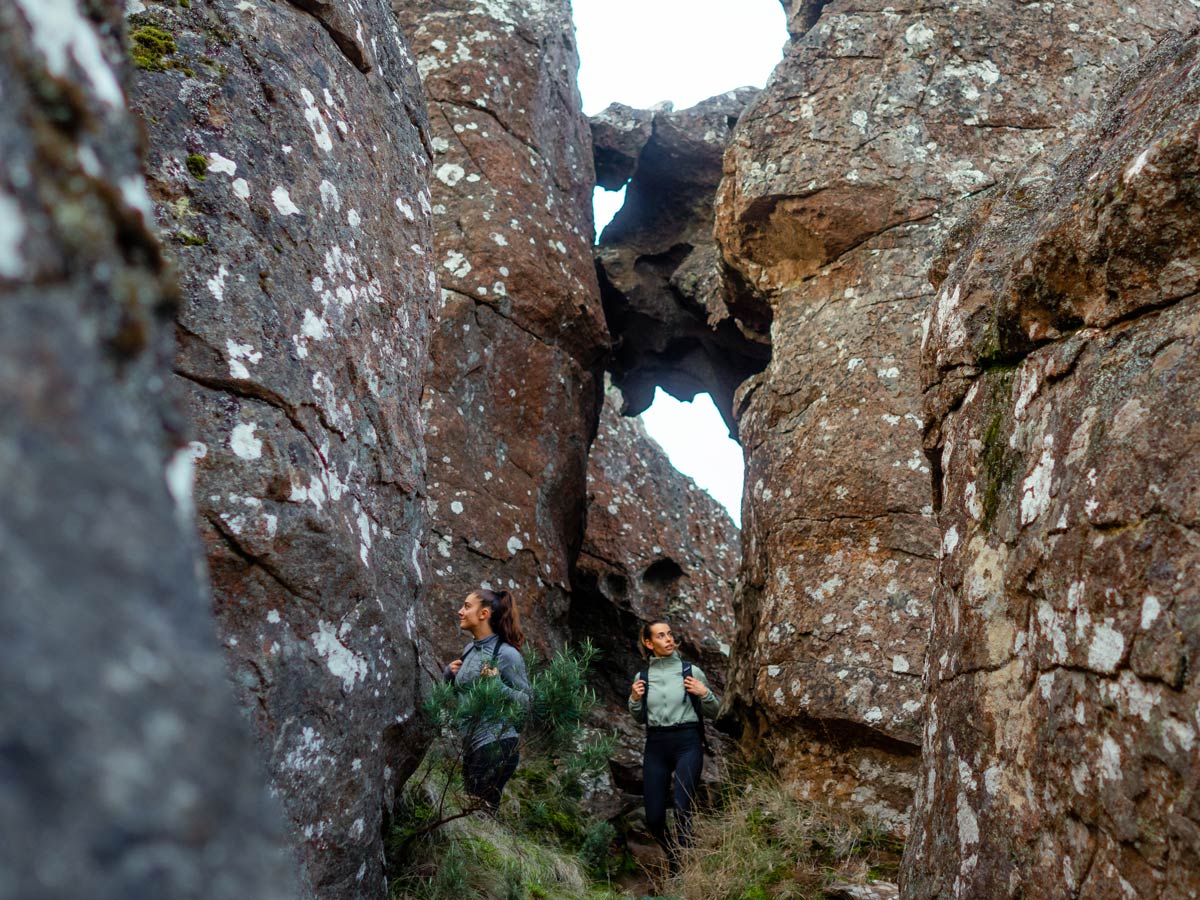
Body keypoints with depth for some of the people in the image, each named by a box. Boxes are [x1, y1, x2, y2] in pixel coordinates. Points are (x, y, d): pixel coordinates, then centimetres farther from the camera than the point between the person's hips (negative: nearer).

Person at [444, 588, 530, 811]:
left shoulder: (506, 654, -13)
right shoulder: (469, 649, 11)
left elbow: (527, 701, -12)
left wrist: (498, 686, -26)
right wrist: (450, 672, 5)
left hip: (496, 746, -8)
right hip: (471, 745, 9)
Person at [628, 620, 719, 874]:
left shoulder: (691, 671, 1)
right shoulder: (642, 676, 7)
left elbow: (713, 711, 8)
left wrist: (704, 694, -11)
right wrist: (634, 700, -2)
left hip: (687, 743, -3)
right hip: (655, 746, 3)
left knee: (682, 809, -19)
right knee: (654, 818, 2)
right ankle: (673, 857, 31)